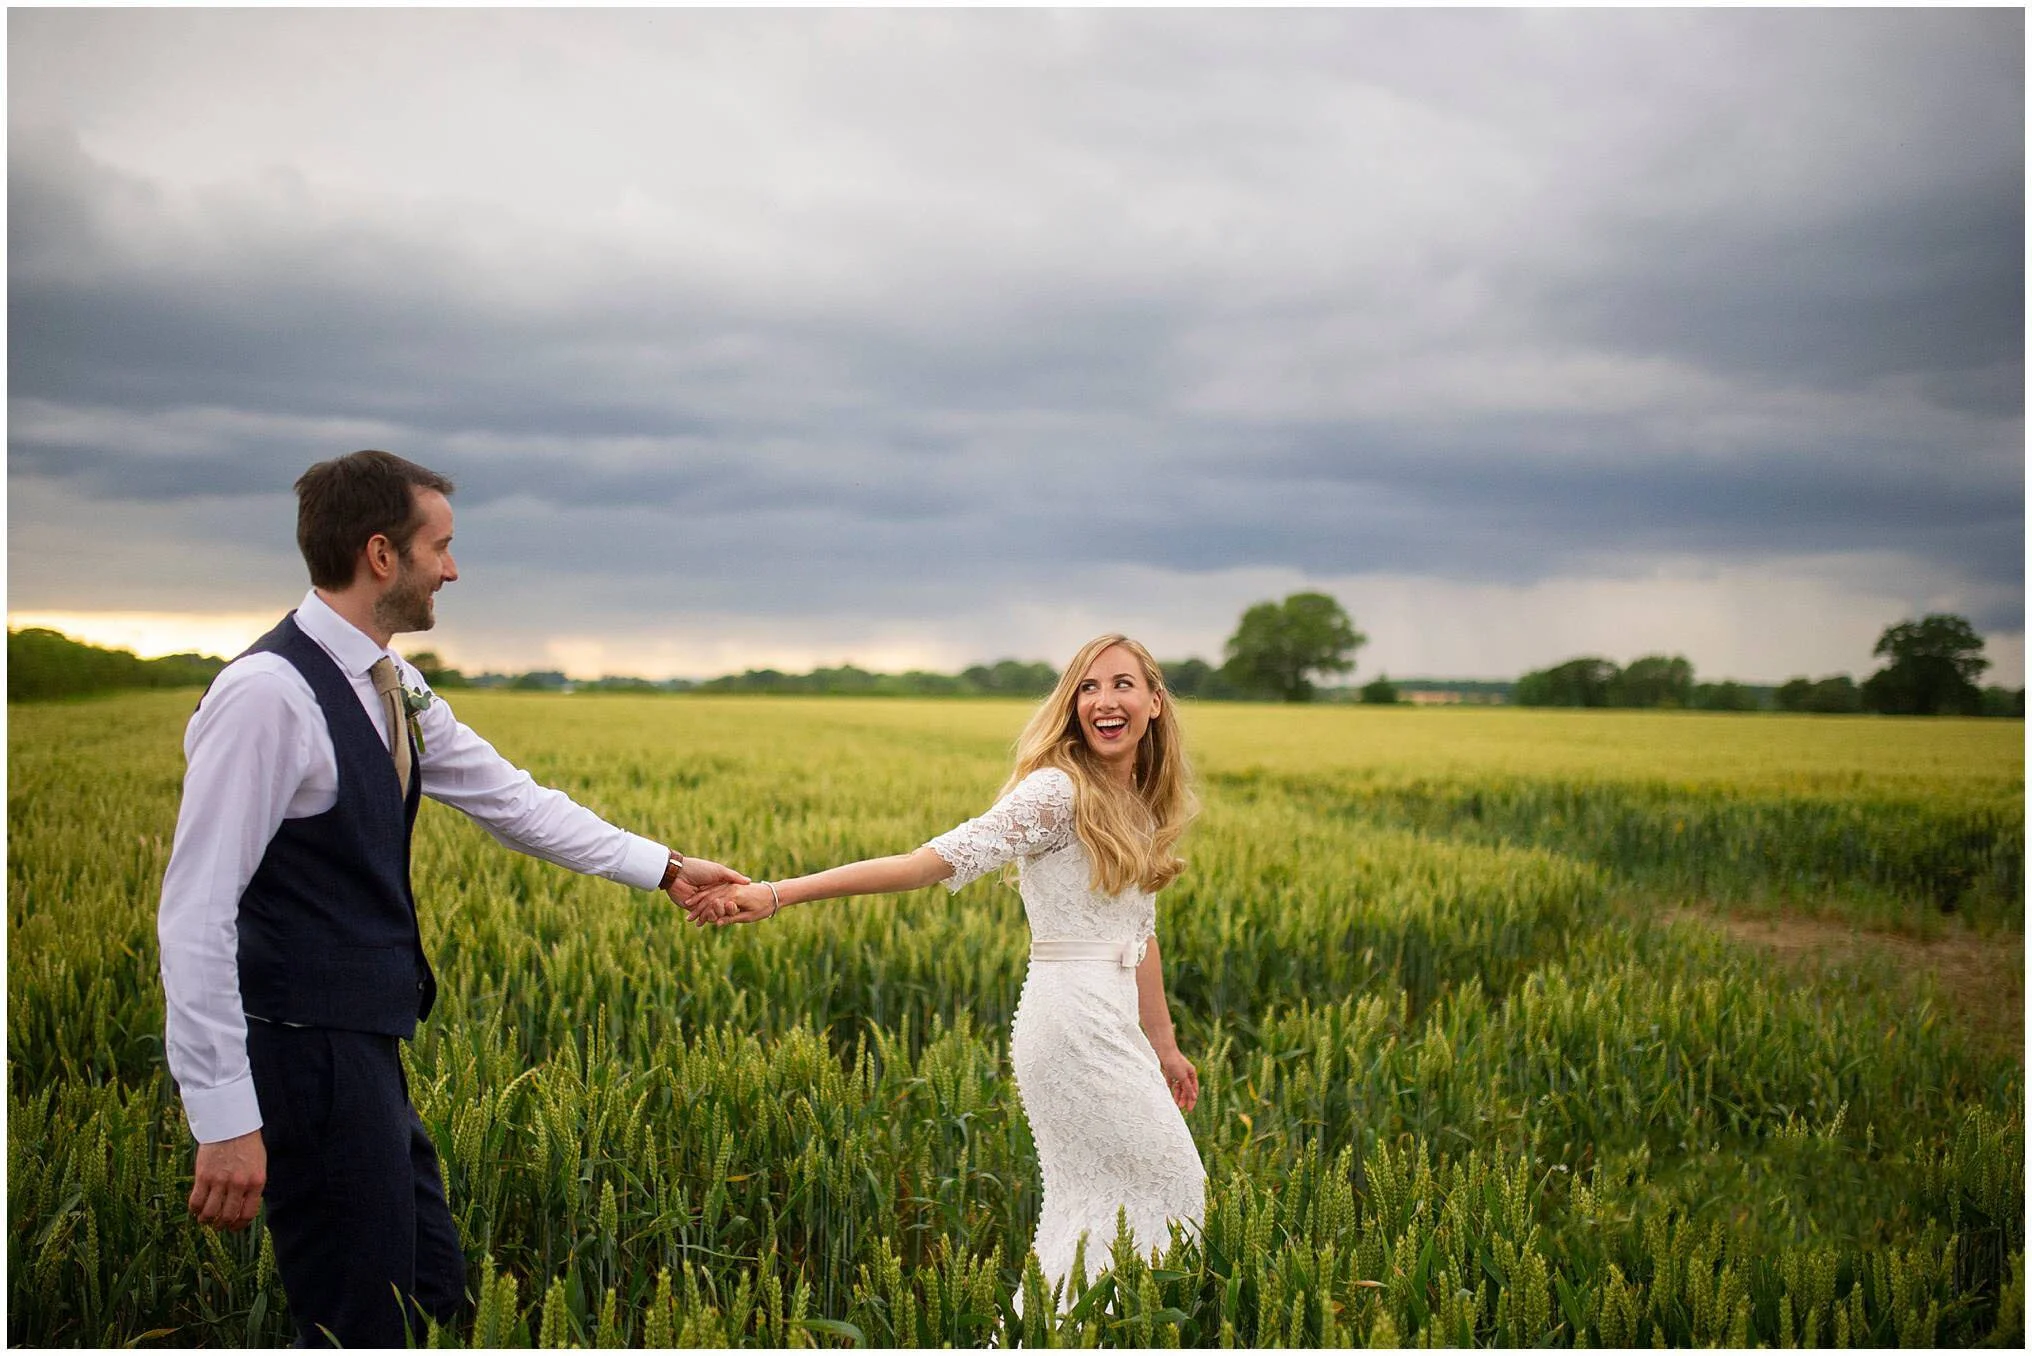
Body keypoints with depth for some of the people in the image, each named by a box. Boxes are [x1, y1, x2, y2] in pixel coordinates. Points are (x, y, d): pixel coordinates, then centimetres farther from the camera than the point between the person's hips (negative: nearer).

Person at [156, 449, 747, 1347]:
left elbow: (510, 798, 17)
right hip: (306, 1055, -9)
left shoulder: (391, 688, 8)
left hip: (357, 1050, 9)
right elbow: (195, 914, -21)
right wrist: (226, 1119, -22)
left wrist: (661, 867, 18)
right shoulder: (269, 694, -20)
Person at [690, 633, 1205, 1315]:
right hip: (1077, 1023, -8)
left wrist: (1163, 1046, 22)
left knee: (1091, 1202, 13)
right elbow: (940, 858, -24)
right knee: (1170, 1185, 0)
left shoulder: (1138, 805, 11)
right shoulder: (1057, 792, -16)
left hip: (1112, 1027, 8)